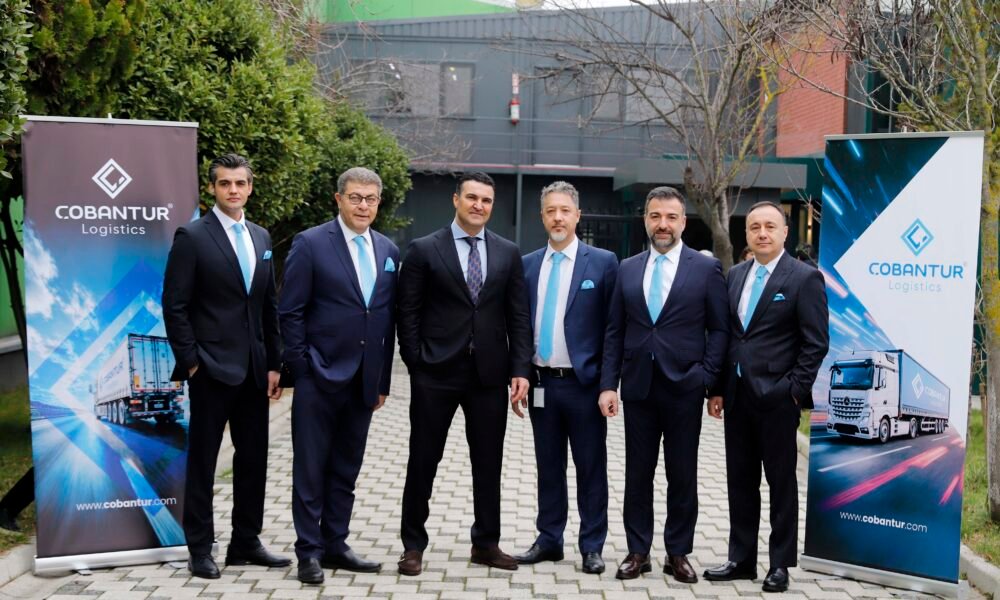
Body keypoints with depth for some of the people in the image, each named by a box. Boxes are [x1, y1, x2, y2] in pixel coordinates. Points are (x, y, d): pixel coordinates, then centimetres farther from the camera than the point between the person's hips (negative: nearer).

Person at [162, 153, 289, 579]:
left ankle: (246, 543, 22)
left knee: (253, 458, 10)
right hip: (211, 368, -6)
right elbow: (174, 306, -8)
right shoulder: (192, 236, -6)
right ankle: (199, 549, 15)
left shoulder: (261, 237, 12)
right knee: (203, 460, 4)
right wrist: (190, 361, -12)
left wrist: (273, 363, 9)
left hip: (253, 369, 6)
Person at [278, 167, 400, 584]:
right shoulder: (310, 244, -5)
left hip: (363, 381, 5)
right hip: (320, 377, -5)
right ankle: (309, 551, 12)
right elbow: (290, 312, -6)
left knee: (345, 470, 13)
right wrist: (301, 368, -10)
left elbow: (388, 317, 11)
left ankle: (335, 545, 23)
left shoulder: (389, 251, 10)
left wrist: (383, 379, 9)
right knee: (311, 469, 3)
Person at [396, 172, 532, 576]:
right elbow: (408, 314, -1)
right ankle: (413, 545, 18)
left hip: (489, 375, 3)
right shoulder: (424, 250, -1)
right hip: (435, 375, -3)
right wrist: (416, 366, -5)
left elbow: (518, 316, 6)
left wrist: (520, 369, -2)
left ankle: (486, 543, 24)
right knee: (423, 461, 6)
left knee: (488, 463, 10)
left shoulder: (508, 253, 7)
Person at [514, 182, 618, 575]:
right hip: (541, 381, 3)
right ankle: (549, 540, 24)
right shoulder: (527, 265, 8)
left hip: (583, 382, -3)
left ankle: (592, 546, 15)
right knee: (548, 466, 12)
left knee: (590, 467, 5)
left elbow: (613, 326, -3)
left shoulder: (602, 262, -2)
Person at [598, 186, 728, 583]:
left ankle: (678, 553, 20)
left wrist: (707, 378, -10)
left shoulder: (706, 268, 0)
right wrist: (608, 384, 0)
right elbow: (614, 332, 7)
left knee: (682, 475, 7)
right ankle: (638, 551, 20)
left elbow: (719, 329, 1)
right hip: (637, 386, 2)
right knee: (637, 473, 8)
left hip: (683, 387, -2)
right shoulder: (627, 269, 8)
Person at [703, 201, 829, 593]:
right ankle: (741, 559, 22)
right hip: (737, 395, 6)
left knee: (781, 481, 6)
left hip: (777, 396, -5)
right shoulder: (735, 275, 11)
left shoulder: (804, 278, -6)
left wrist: (796, 391, -13)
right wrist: (718, 388, 8)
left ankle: (781, 564, 17)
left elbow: (816, 343, -8)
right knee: (740, 480, 12)